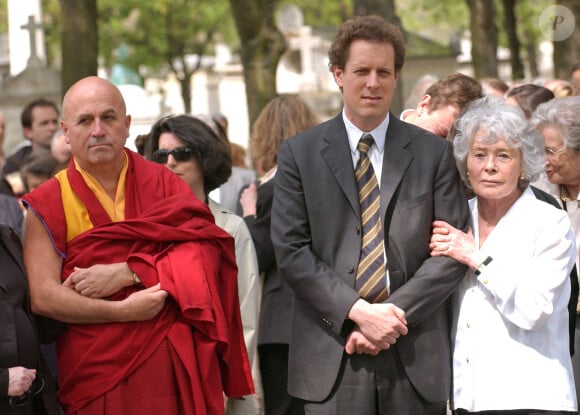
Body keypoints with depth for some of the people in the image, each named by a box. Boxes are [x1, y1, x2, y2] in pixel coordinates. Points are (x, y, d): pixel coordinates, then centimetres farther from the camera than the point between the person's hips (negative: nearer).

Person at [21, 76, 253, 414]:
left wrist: (125, 273, -16)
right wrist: (123, 312, -18)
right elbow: (43, 297, -9)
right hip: (98, 372, -1)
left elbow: (205, 253, -6)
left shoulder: (163, 183, 7)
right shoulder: (49, 204, 1)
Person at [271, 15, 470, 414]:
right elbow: (291, 250, -1)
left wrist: (397, 313, -9)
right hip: (331, 356, -1)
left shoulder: (434, 153, 8)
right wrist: (357, 311, -12)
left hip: (415, 355, 1)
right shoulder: (299, 153, 6)